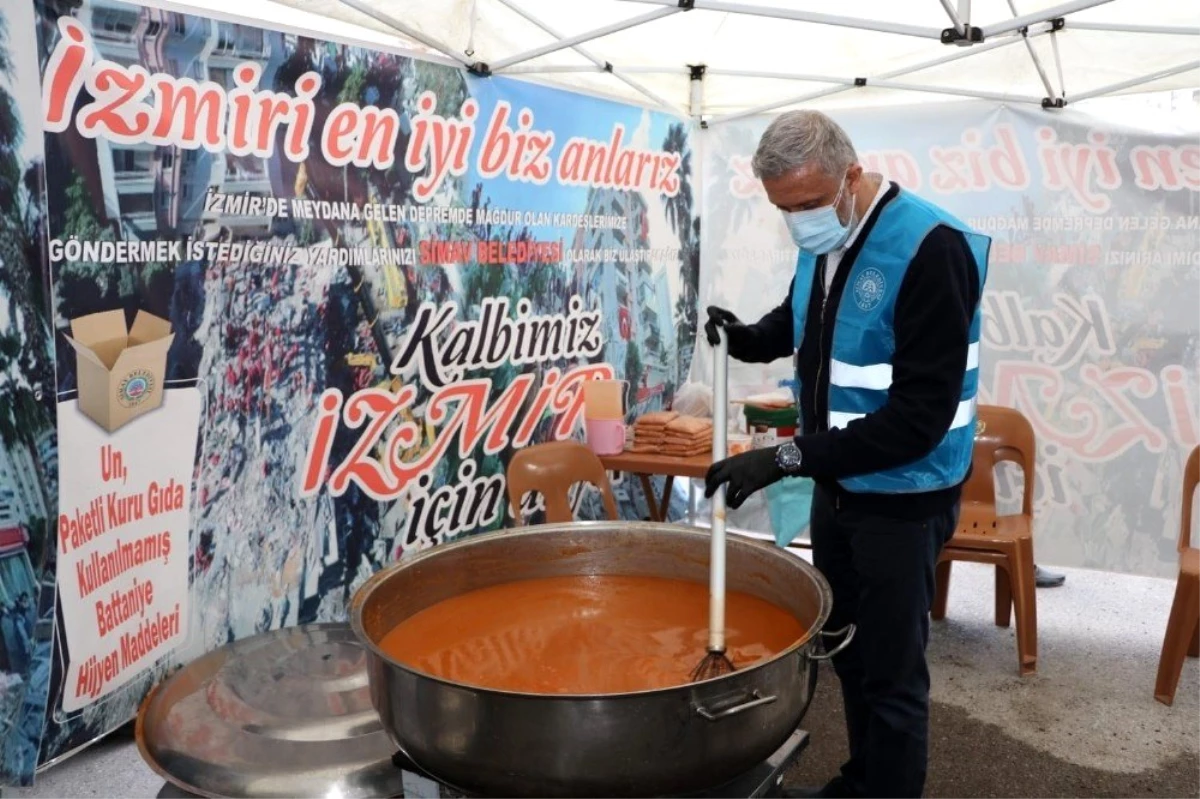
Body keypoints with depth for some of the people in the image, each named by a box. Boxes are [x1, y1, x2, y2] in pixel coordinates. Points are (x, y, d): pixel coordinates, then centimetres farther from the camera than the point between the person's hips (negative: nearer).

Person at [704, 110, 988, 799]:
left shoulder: (930, 248, -23)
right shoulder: (822, 241, 2)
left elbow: (921, 414, -27)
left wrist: (790, 458, -29)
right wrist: (753, 339, -1)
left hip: (902, 498, -8)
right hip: (838, 483, 8)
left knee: (890, 672, 3)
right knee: (846, 649, 20)